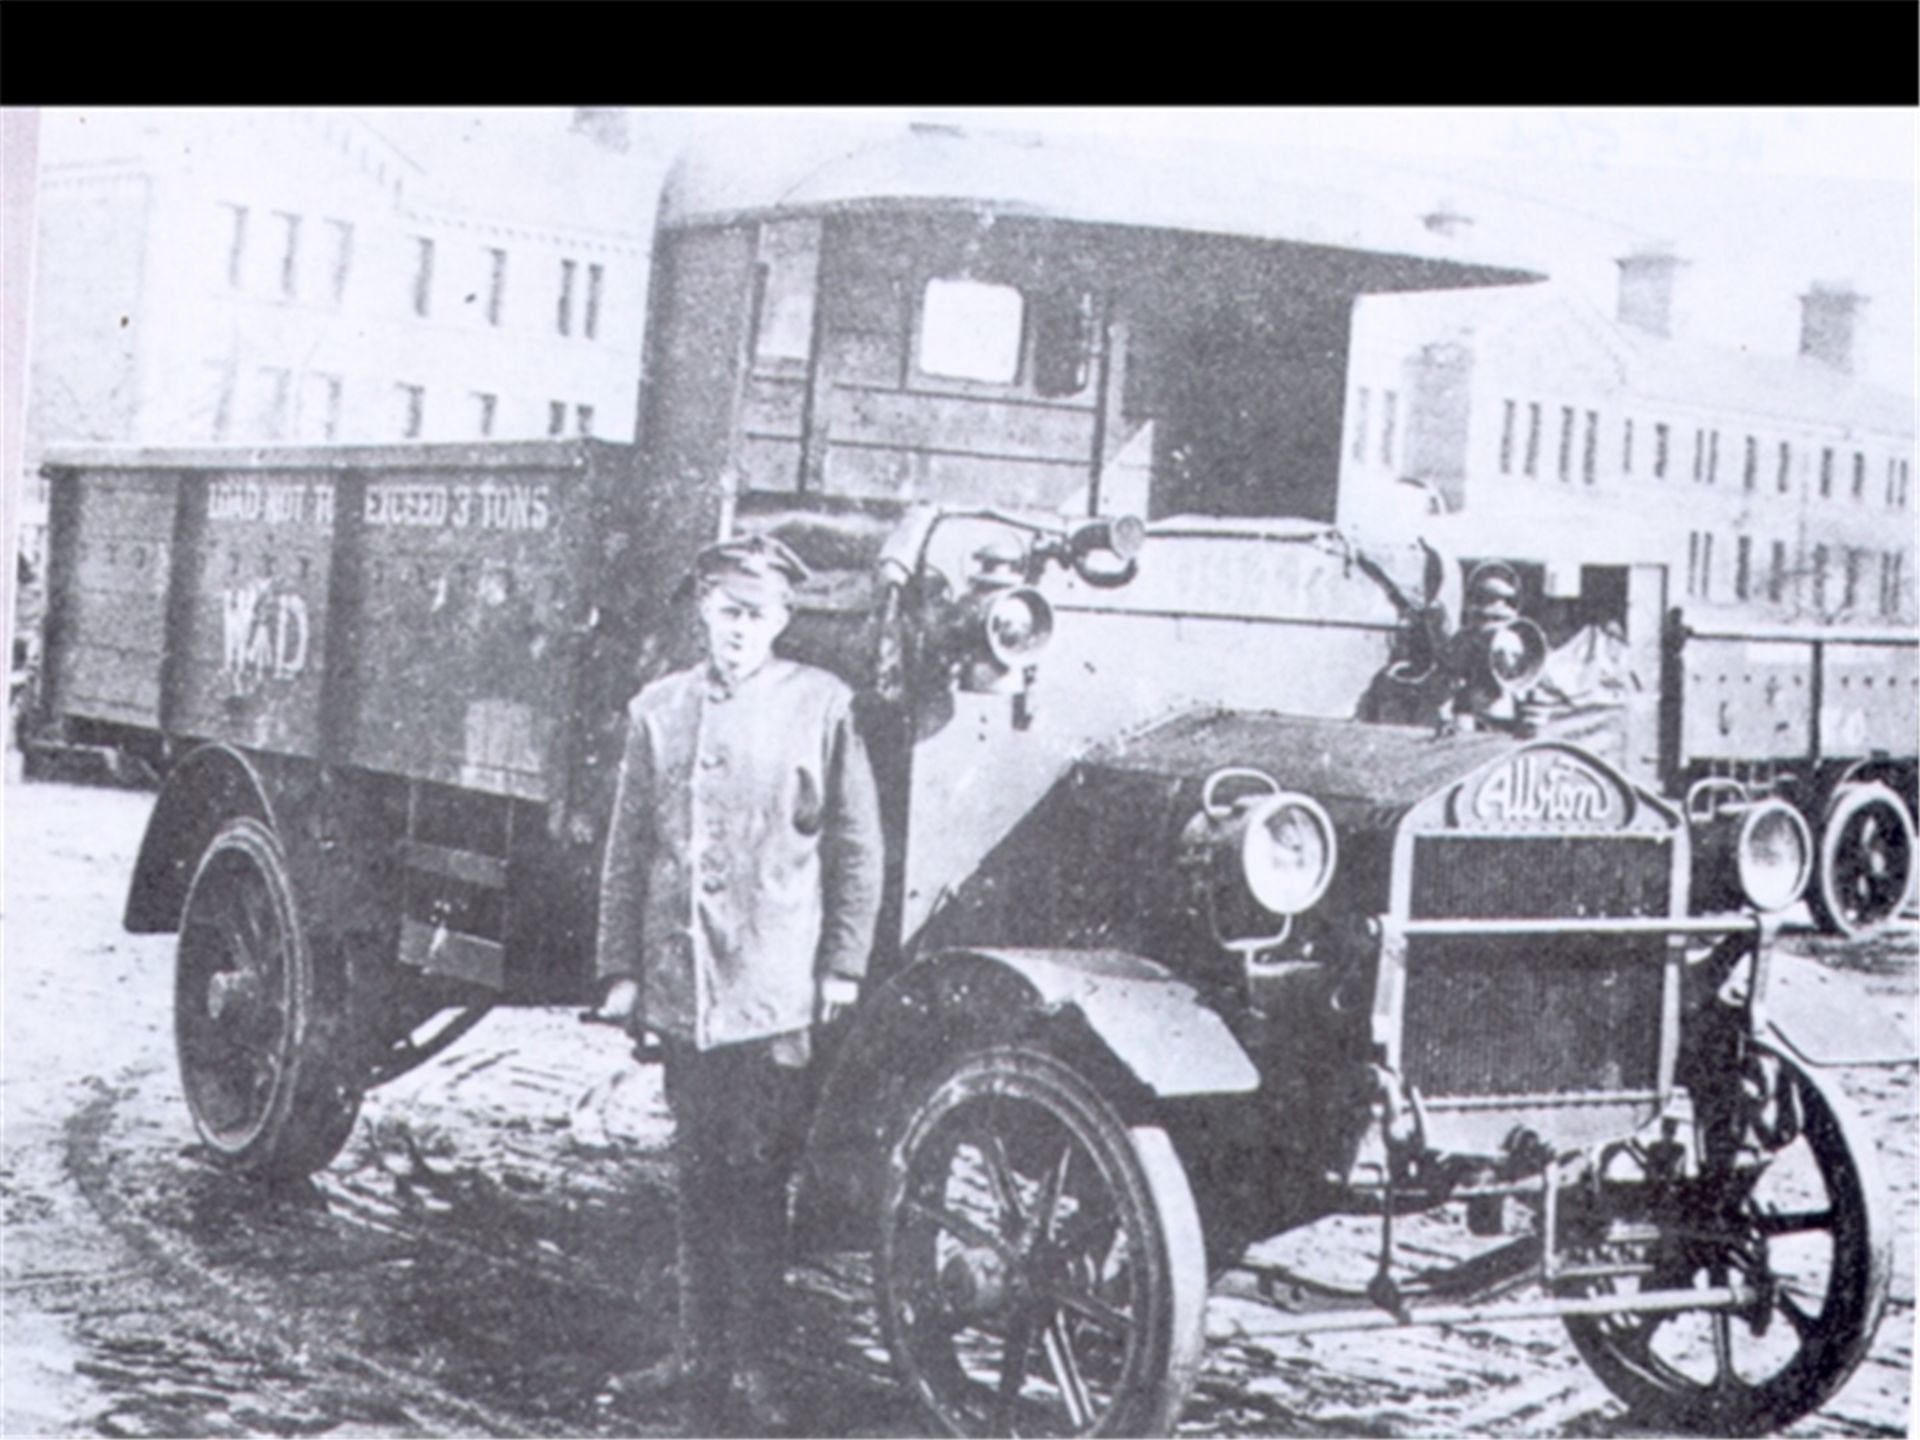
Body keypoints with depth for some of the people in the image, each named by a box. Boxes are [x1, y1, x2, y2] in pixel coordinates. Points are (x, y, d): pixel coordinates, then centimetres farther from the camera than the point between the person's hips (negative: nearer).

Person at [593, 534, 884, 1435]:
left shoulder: (821, 706, -1)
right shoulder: (658, 710, 9)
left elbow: (857, 847, 1)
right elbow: (627, 850, 12)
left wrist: (844, 967, -3)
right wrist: (621, 970, 9)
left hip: (775, 990, -4)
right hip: (678, 983, 4)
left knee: (756, 1180, -3)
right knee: (698, 1178, 12)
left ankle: (752, 1366, 5)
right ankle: (702, 1351, 22)